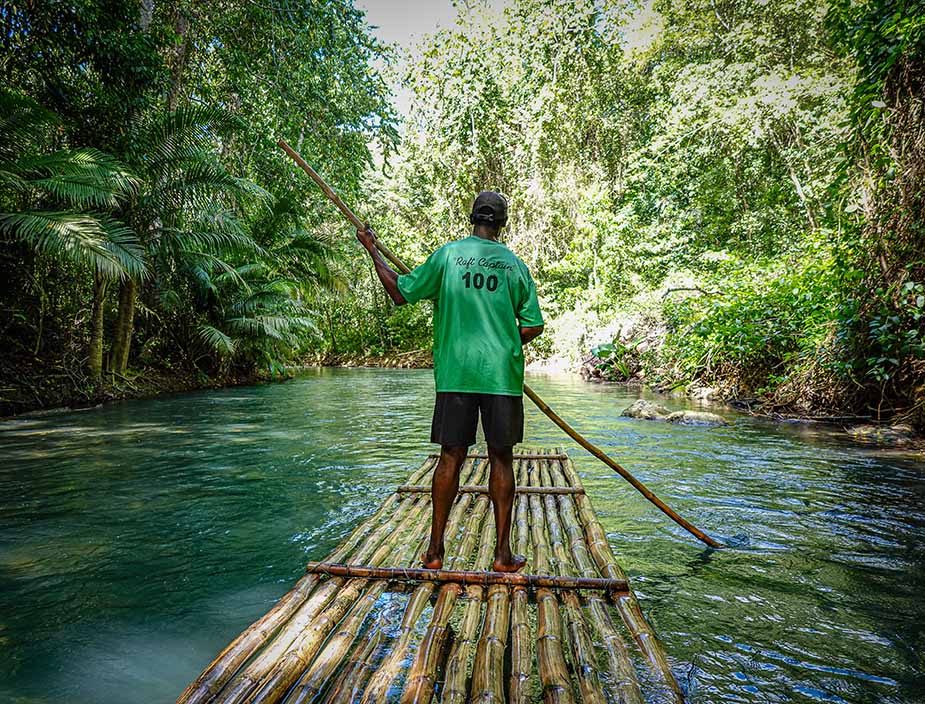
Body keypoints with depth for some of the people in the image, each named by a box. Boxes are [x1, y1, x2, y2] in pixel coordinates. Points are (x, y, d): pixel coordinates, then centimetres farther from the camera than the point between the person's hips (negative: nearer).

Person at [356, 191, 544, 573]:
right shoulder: (515, 264, 6)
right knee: (501, 459, 7)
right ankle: (503, 553, 15)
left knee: (451, 457, 7)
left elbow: (400, 293, 6)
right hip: (502, 374, 0)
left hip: (455, 373, 0)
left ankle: (435, 551, 15)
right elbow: (533, 326, 5)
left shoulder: (448, 254, 1)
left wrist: (373, 251, 18)